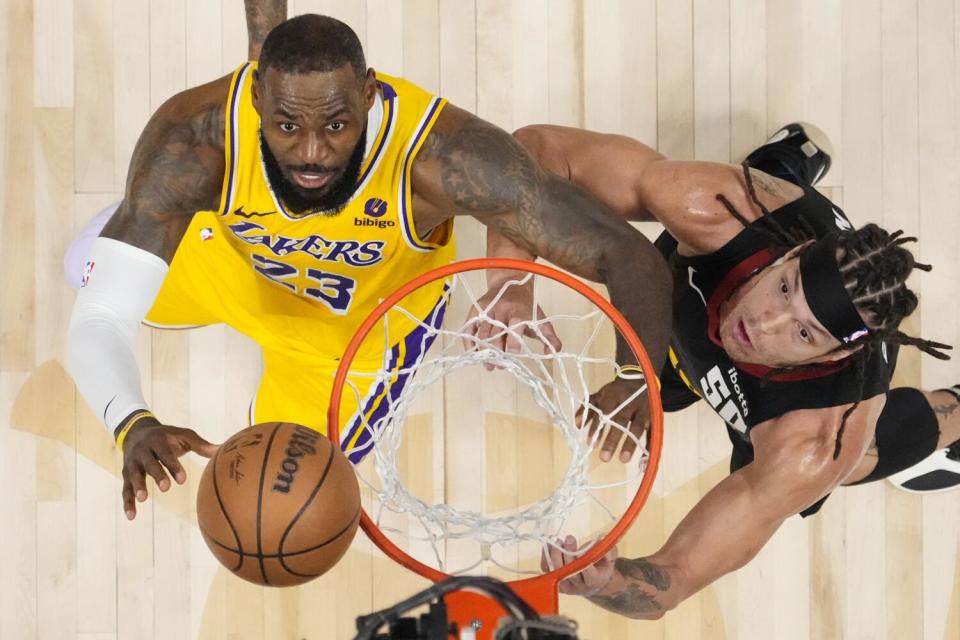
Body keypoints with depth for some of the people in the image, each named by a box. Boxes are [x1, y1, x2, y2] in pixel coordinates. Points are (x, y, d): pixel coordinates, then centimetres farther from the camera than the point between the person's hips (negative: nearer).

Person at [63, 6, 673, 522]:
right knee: (93, 273, 26)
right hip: (231, 255, 1)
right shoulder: (195, 135, -41)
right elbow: (98, 323, -40)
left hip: (359, 325, -1)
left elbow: (629, 255, -42)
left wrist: (635, 379, -62)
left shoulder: (440, 153, -46)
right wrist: (133, 425, -63)